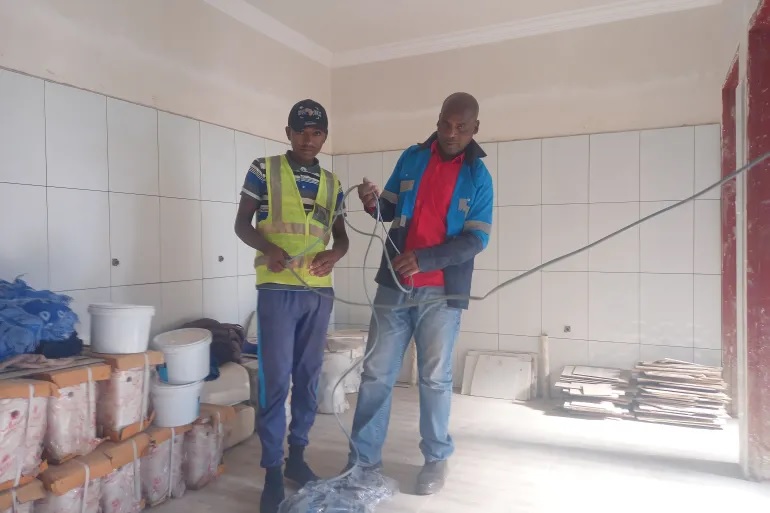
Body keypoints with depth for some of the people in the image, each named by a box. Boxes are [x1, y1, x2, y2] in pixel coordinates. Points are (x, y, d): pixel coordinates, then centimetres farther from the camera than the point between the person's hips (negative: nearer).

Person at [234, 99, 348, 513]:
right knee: (275, 379, -4)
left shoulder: (332, 184, 13)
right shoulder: (264, 170, 2)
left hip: (319, 290, 4)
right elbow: (242, 223, 0)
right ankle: (272, 471, 7)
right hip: (277, 288, -4)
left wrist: (335, 254, -8)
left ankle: (297, 455, 25)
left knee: (308, 377, 10)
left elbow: (341, 235, 15)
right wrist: (269, 249, -20)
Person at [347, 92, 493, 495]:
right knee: (376, 374, 5)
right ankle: (363, 459, 18)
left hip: (441, 293, -2)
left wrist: (423, 258, -20)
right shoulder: (411, 158, 6)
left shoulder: (478, 176, -1)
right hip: (394, 286, 3)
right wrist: (374, 204, -10)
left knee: (435, 378, 7)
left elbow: (476, 240, -8)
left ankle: (436, 459, 26)